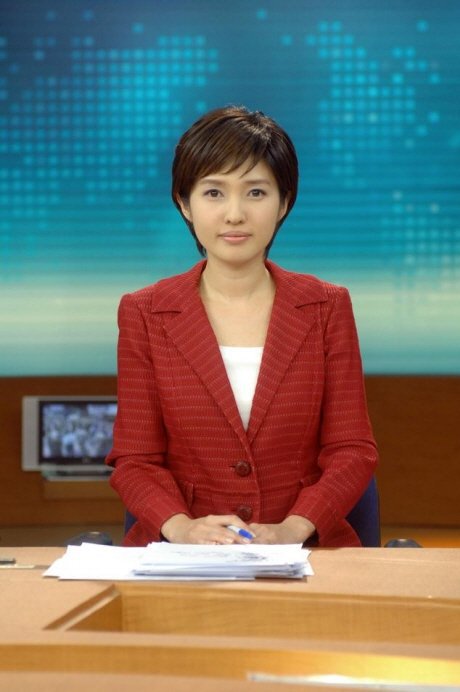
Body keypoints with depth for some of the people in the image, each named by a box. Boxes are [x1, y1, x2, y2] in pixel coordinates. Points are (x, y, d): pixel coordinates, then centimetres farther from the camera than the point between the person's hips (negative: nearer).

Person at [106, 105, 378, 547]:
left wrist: (292, 528, -13)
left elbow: (352, 452, 5)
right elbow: (135, 460, 5)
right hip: (179, 559, 0)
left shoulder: (327, 307, 9)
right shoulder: (144, 313, 8)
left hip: (304, 554, 0)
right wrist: (181, 526, -15)